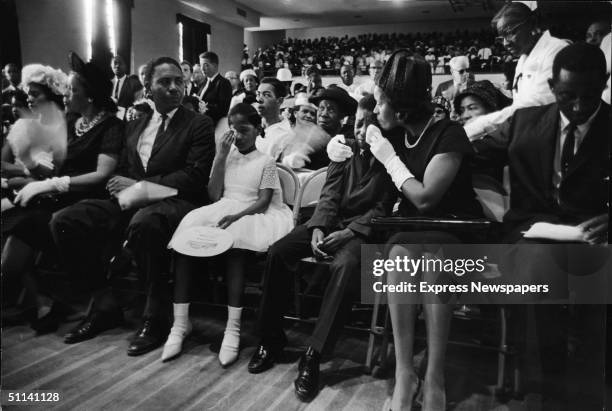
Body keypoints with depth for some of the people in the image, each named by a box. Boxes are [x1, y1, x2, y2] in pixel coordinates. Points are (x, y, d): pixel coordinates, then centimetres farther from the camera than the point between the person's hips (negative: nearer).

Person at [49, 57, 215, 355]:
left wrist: (139, 185, -14)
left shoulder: (199, 125, 2)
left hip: (175, 204, -6)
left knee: (143, 222, -39)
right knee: (63, 222, -11)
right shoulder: (134, 126, 21)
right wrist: (122, 188, -5)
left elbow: (194, 178, -9)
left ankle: (154, 317, -21)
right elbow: (122, 171, 21)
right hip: (133, 204, 6)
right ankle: (104, 305, 1)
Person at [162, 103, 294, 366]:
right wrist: (220, 157, 2)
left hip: (251, 216, -4)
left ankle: (233, 327, -34)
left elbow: (263, 202, -6)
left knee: (233, 240, -38)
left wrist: (236, 216, -24)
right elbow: (214, 196, 8)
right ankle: (180, 323, -23)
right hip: (221, 213, 4)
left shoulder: (265, 162, 5)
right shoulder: (226, 157, 18)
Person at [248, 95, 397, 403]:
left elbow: (383, 208, -10)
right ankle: (271, 338, -2)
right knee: (277, 252, -16)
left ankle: (313, 355, -28)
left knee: (346, 265, -37)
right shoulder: (345, 148, 9)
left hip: (363, 227, -5)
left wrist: (348, 232, -22)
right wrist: (318, 228, -13)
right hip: (332, 220, 5)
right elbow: (330, 194, 4)